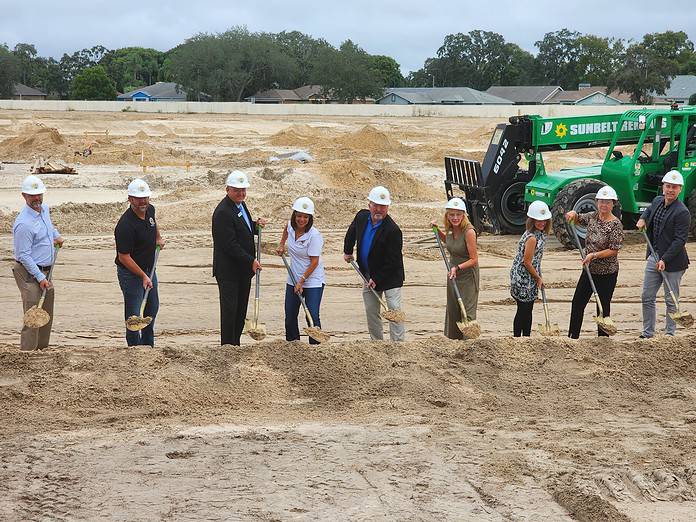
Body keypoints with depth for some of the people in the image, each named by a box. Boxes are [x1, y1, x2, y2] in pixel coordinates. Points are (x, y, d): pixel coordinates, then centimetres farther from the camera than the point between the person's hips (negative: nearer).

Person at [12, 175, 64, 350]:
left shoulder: (44, 209, 5)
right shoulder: (24, 223, -22)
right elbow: (24, 256, -21)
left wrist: (56, 235, 16)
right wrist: (40, 278, -21)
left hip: (44, 271, 9)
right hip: (29, 272, -9)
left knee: (47, 315, 16)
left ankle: (42, 349, 27)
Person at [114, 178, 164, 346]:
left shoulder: (150, 210, -4)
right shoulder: (126, 225, -30)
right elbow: (124, 257, -26)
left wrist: (158, 237, 13)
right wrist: (143, 276, -25)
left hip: (149, 268, 9)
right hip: (130, 273, -9)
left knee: (152, 307, 23)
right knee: (134, 314, -4)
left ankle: (148, 345, 42)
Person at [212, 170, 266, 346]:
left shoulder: (241, 204, 11)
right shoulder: (223, 212, -19)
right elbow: (230, 245, -22)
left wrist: (255, 225, 6)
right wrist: (251, 261, -19)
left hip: (243, 270, 9)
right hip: (228, 270, -9)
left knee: (241, 311, 11)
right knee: (229, 311, -4)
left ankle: (236, 345, 17)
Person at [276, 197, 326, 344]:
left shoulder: (314, 235, -21)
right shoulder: (291, 226, -2)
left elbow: (314, 262, -18)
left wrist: (302, 281, -19)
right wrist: (281, 245, 22)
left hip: (312, 281, -7)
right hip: (293, 280, 7)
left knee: (312, 316, -11)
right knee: (290, 316, 10)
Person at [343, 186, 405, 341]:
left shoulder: (393, 230, -24)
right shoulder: (362, 216, -4)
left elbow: (392, 261, -21)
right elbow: (352, 232, 22)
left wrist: (377, 279, -17)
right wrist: (347, 251, 24)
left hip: (390, 277, -7)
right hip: (369, 275, 7)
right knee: (371, 311, 12)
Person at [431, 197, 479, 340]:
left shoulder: (469, 232, -23)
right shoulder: (450, 229, -1)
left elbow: (474, 260, -20)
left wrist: (458, 268, -32)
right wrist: (437, 230, 9)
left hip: (467, 276, -8)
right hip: (453, 275, 8)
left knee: (467, 312, -6)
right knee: (452, 311, 15)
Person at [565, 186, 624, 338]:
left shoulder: (616, 224, -16)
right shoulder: (592, 217, 3)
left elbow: (614, 250, -18)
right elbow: (577, 219, 22)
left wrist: (594, 255, -24)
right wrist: (573, 214, -2)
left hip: (607, 273, -7)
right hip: (590, 269, 7)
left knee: (603, 308, 4)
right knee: (578, 302, 8)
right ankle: (572, 337, 17)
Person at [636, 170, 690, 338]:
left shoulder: (682, 212, -17)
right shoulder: (657, 201, 6)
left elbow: (680, 241, -20)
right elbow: (649, 210, 32)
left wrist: (664, 260, -26)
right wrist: (642, 219, 10)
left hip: (672, 262, -7)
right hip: (653, 258, 7)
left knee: (671, 301, 3)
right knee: (647, 298, 11)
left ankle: (669, 334, 14)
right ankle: (647, 333, 21)